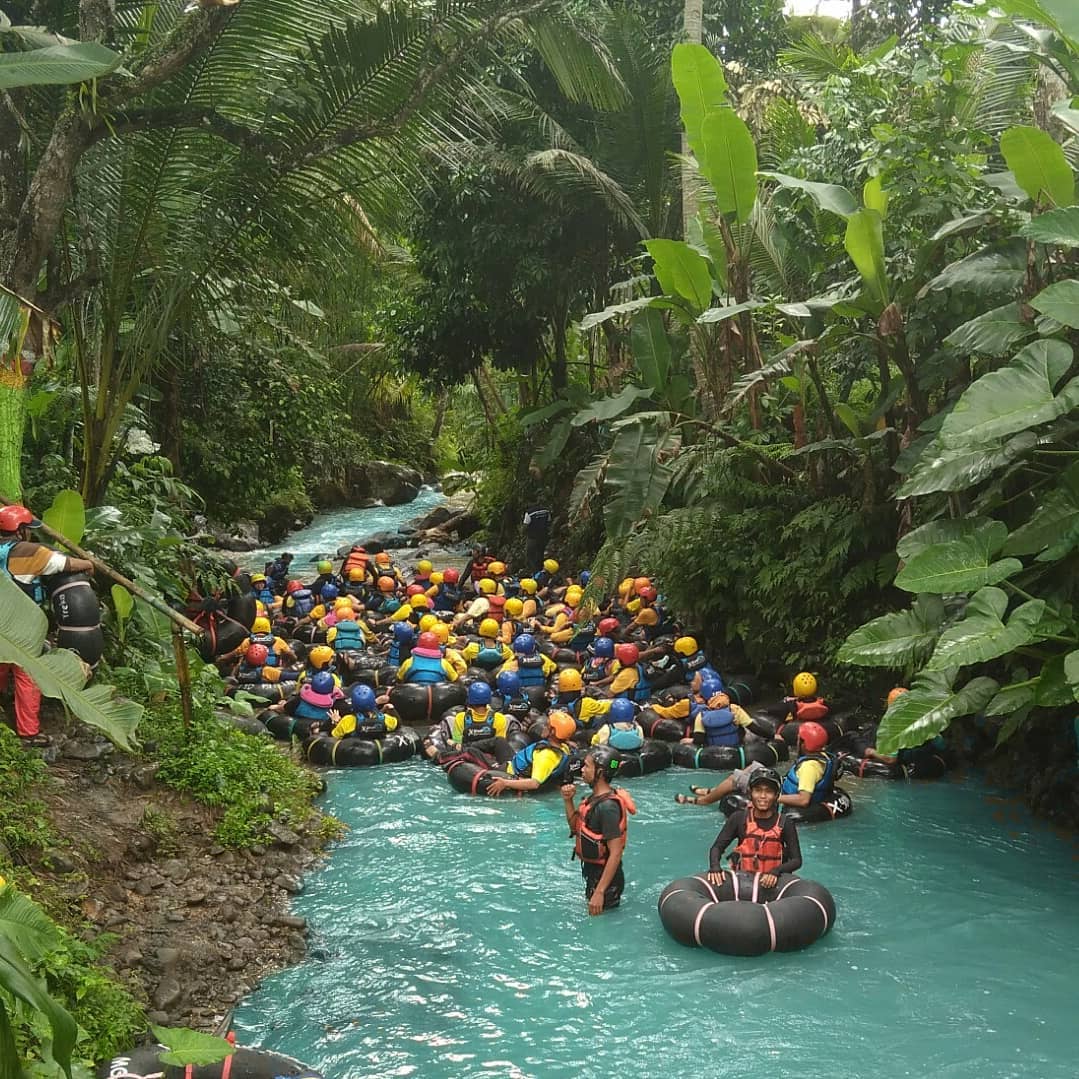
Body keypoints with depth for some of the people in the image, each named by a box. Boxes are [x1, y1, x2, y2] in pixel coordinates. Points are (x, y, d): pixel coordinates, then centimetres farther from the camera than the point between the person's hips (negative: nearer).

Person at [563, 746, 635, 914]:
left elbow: (615, 853, -28)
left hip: (604, 876, -10)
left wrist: (599, 892, -30)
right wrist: (568, 801, -1)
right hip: (592, 870, 10)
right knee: (594, 918, 24)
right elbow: (576, 828, 14)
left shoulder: (608, 806, -27)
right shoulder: (594, 797, 2)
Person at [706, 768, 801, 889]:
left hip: (772, 882, 0)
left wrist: (776, 871, -26)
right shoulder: (739, 819, -1)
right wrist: (715, 867, -23)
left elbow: (797, 860, -7)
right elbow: (717, 847, -1)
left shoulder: (785, 824, -4)